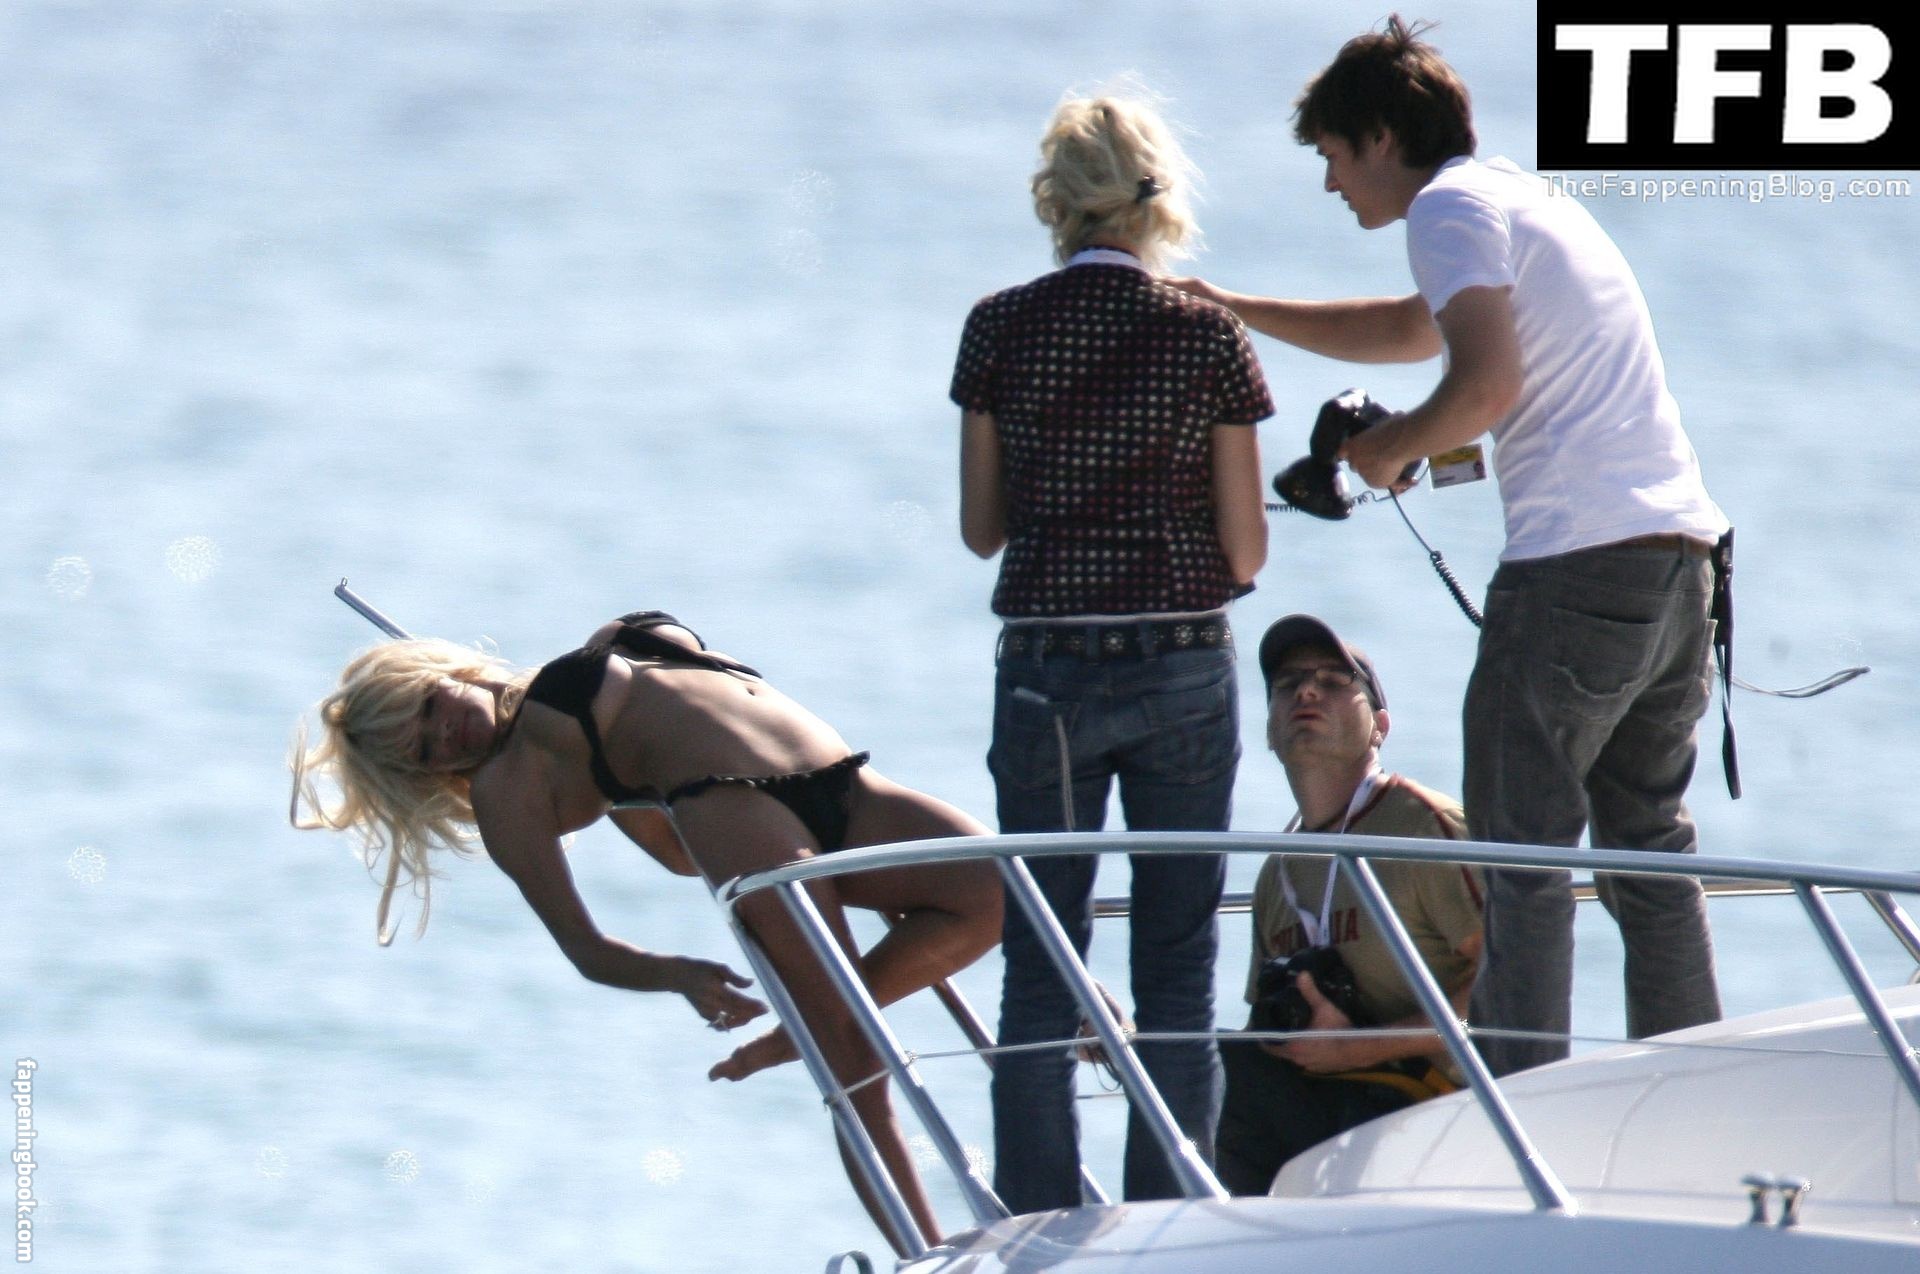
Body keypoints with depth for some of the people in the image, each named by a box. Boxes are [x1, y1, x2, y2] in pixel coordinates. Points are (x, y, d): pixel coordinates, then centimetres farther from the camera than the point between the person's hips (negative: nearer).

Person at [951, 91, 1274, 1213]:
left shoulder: (1001, 330, -1)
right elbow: (1244, 550, -2)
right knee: (1177, 975, 6)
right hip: (1184, 669, -1)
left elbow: (982, 527, 5)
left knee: (1040, 974, 6)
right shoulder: (1207, 335, -4)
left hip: (1046, 670, 1)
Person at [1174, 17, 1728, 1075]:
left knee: (1522, 858, -4)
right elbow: (1406, 329, 41)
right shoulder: (1533, 201, 26)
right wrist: (1228, 306, 41)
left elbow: (1487, 385, -17)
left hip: (1577, 564, -9)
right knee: (1650, 847, 13)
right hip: (1680, 551, 9)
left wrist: (1388, 449, 1)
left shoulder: (1452, 206, -3)